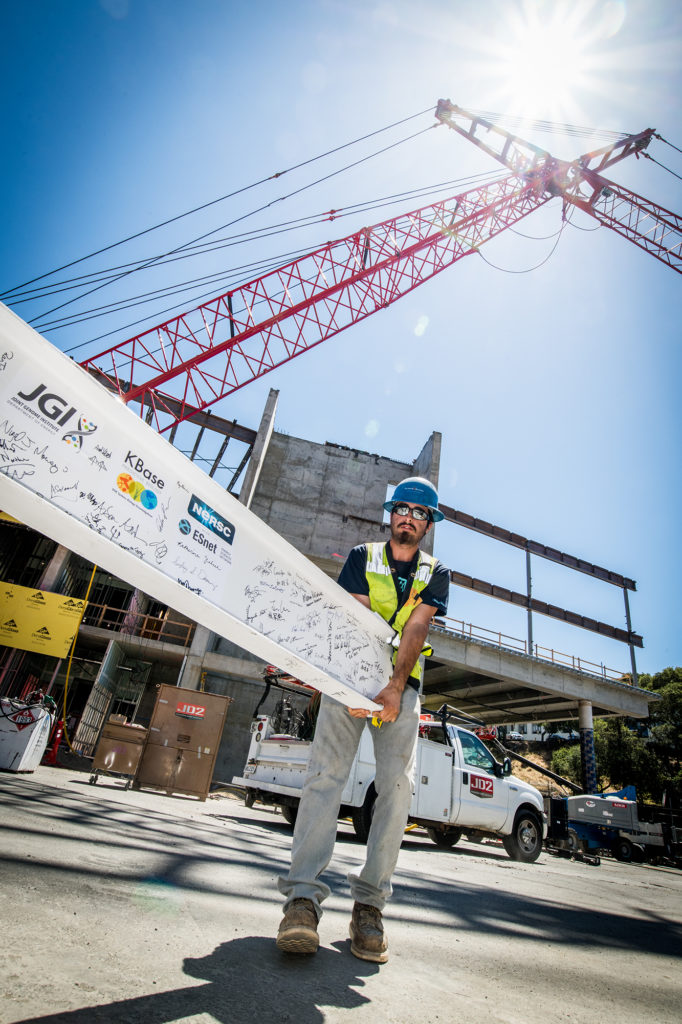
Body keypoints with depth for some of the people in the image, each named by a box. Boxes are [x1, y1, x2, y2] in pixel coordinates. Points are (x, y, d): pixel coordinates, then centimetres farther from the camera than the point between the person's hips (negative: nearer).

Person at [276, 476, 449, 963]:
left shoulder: (435, 573, 8)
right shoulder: (362, 557, 6)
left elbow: (415, 629, -7)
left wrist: (395, 687, -19)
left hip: (402, 684, 1)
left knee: (398, 786, -6)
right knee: (326, 774, -12)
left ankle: (370, 902, 4)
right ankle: (304, 895, -9)